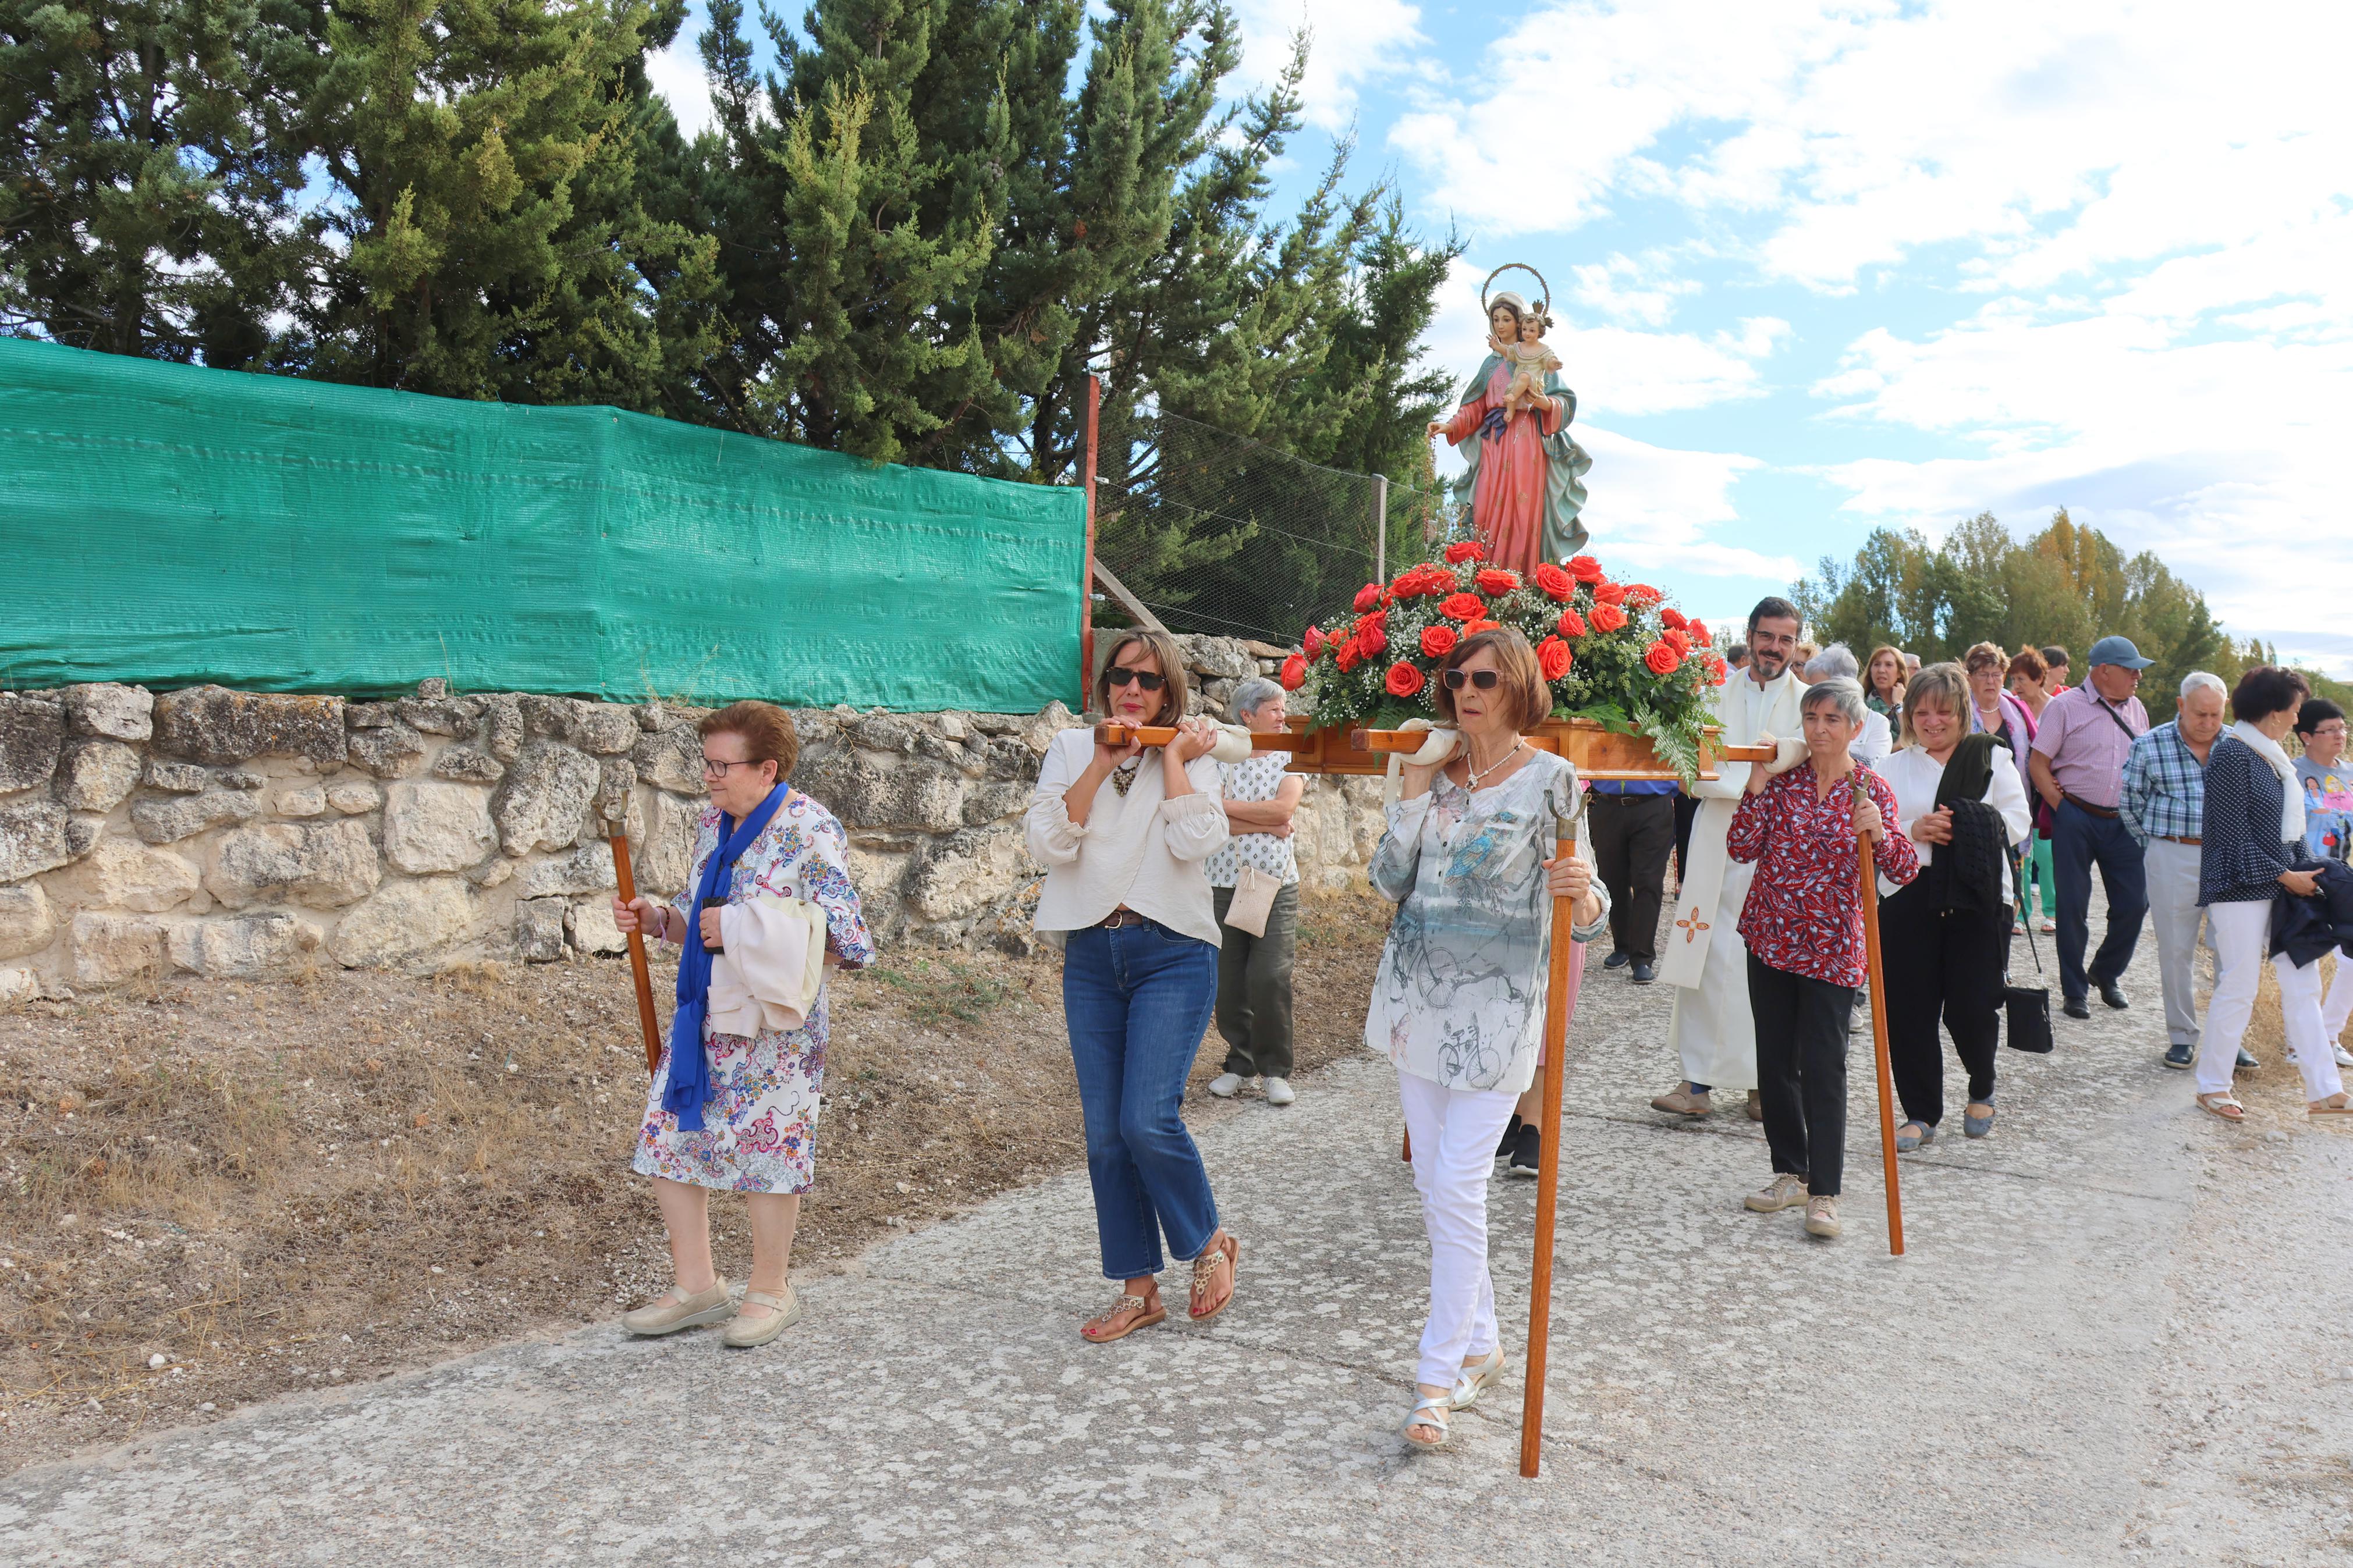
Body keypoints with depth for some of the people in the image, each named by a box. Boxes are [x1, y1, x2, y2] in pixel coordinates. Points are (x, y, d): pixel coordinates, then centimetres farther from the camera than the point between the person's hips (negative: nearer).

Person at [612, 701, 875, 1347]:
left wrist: (744, 931, -20)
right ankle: (696, 1283, 21)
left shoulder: (812, 831, -14)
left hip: (773, 1021, -7)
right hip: (704, 1011, 7)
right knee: (670, 1135, 6)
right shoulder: (714, 826, 9)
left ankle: (771, 1288, 23)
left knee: (766, 1146, 3)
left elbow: (845, 942, -20)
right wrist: (656, 918, 0)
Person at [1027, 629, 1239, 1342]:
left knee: (1148, 1119, -14)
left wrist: (1170, 756, -9)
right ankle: (1138, 1288, 19)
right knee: (1104, 1130, 5)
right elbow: (1049, 845, -7)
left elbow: (1195, 842, -16)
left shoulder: (1191, 756, 3)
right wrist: (1102, 763, -10)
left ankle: (1209, 1242, 13)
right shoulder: (1070, 750, 8)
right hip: (1091, 955, 3)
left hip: (1172, 954, -3)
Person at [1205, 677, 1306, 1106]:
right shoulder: (1219, 757, 2)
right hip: (1224, 882, 0)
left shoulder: (1290, 758, 6)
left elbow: (1283, 808, -11)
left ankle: (1275, 1069, 7)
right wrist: (1266, 825, -11)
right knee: (1228, 981, 2)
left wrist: (1225, 805, -8)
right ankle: (1239, 1062, 19)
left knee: (1271, 978, -8)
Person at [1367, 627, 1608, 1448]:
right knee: (1434, 1185, 13)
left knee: (1457, 1188, -8)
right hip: (1418, 996, 6)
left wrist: (1584, 897, -32)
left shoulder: (1550, 780, -8)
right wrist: (1415, 787, -8)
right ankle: (1479, 1343, 30)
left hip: (1494, 1008, -6)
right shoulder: (1438, 773, 6)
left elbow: (1585, 914, -9)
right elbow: (1389, 881, -1)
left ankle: (1440, 1377, 3)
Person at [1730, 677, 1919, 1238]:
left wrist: (1880, 834, -28)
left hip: (1831, 946, -3)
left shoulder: (1871, 790, -3)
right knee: (1775, 1060, 9)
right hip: (1770, 937, 3)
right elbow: (1742, 849, -4)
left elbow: (1905, 872, -9)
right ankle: (1791, 1173, 24)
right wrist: (1757, 784, -10)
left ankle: (1823, 1192, 1)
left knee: (1823, 1066, -7)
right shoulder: (1781, 779, 3)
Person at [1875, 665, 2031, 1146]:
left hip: (1978, 902, -1)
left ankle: (1982, 1093, 29)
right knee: (1909, 1011, 1)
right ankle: (1921, 1114, 13)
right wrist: (1913, 831, -12)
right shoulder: (1892, 769, 12)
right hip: (1908, 899, 1)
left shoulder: (1992, 759, 9)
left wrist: (1971, 827, -16)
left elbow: (2019, 821, 1)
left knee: (1973, 1007, 0)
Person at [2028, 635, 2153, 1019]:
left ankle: (2107, 973, 26)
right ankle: (2074, 989, 14)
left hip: (2124, 822, 5)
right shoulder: (2065, 706, -5)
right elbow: (2038, 764, -6)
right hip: (2076, 819, -5)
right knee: (2073, 907, 1)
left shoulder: (2136, 710, 11)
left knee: (2135, 901, 3)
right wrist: (2062, 808, -10)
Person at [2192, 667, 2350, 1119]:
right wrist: (2285, 876, -14)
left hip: (2282, 887, 9)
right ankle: (2211, 1086, 11)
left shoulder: (2271, 756, 13)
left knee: (2303, 985, 8)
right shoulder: (2232, 755, -15)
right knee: (2238, 988, -2)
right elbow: (2235, 835, -17)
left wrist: (2303, 870, 6)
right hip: (2242, 889, -9)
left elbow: (2288, 827, 18)